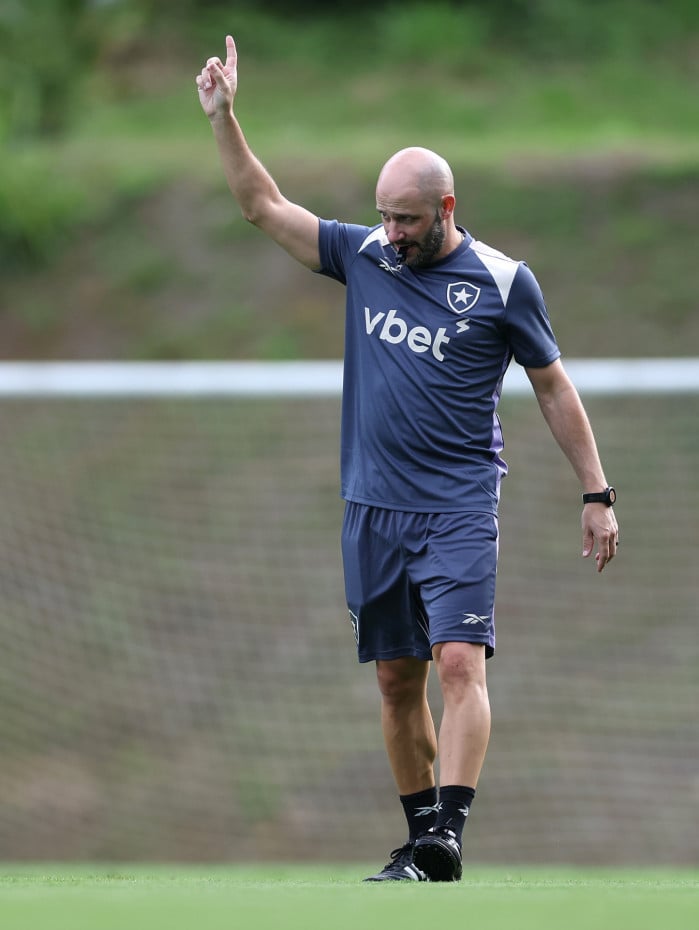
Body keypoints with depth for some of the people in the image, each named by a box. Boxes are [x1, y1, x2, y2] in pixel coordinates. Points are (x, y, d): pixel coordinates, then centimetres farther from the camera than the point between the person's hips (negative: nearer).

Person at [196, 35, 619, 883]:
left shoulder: (501, 282, -3)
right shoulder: (363, 257, 7)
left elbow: (554, 388, 4)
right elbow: (263, 206, 12)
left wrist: (596, 494, 4)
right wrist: (222, 116, 2)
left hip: (459, 507, -4)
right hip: (373, 508, 4)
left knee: (460, 663, -18)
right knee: (397, 679, 7)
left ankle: (446, 834, -26)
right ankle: (419, 838, 14)